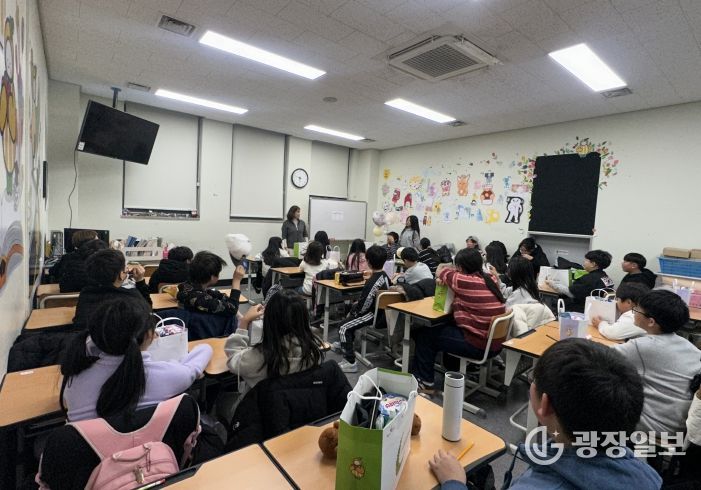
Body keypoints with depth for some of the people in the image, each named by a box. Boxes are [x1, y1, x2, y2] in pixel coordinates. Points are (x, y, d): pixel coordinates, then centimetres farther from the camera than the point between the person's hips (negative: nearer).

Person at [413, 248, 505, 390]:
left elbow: (440, 270, 1)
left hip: (478, 346, -8)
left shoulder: (464, 281, -19)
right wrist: (447, 280, 7)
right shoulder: (492, 279, 2)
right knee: (447, 326, 30)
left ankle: (425, 381, 20)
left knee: (424, 334, 7)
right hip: (496, 344, 8)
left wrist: (452, 268, 21)